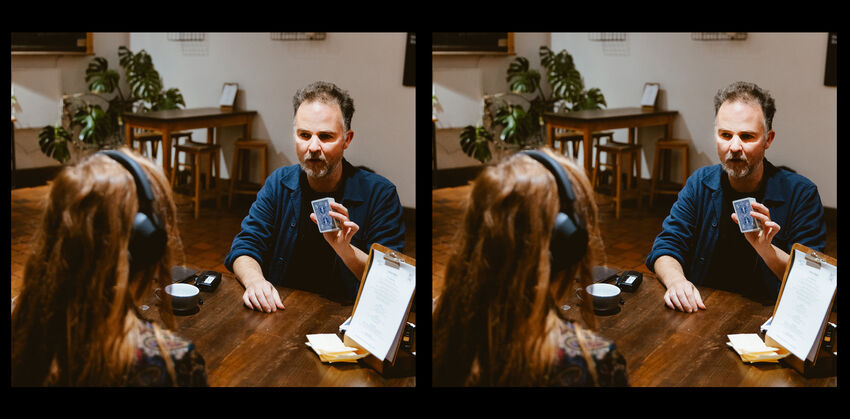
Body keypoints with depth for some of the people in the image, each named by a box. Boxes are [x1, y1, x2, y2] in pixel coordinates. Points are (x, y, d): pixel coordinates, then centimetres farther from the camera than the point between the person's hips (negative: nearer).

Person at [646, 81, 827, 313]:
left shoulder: (800, 194, -5)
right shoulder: (700, 183, 6)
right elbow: (666, 247, 2)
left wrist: (766, 249, -26)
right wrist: (676, 281, -20)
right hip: (700, 309, 2)